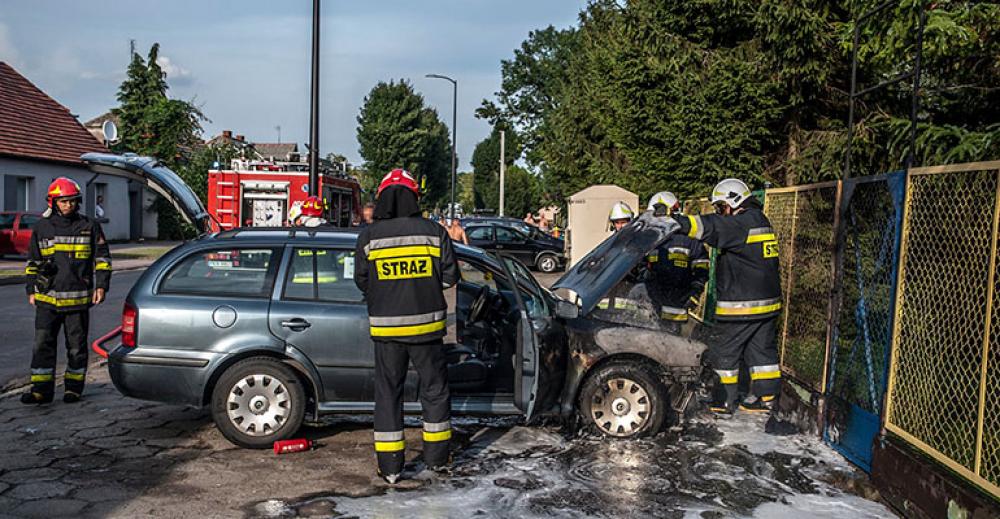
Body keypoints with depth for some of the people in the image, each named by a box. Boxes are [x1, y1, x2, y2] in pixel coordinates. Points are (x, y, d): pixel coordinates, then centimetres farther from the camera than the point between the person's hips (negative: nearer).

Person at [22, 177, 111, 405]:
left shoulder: (89, 227, 3)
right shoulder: (42, 228, 7)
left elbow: (102, 258, 6)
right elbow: (33, 261, 15)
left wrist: (101, 286, -3)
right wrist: (31, 290, 11)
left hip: (78, 299, -1)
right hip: (47, 299, 1)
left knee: (76, 346, 6)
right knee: (42, 344, -1)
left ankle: (73, 387, 18)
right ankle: (41, 389, 6)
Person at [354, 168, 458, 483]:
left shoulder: (369, 236, -5)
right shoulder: (434, 232, -5)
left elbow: (362, 282, 2)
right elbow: (449, 277, -2)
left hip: (385, 325, 0)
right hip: (426, 323, 0)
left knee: (388, 391, 9)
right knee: (434, 387, 15)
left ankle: (390, 467, 11)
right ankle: (437, 457, 26)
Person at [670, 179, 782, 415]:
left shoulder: (741, 224, -17)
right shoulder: (761, 221, 14)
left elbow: (710, 228, -28)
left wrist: (675, 221, -33)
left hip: (741, 307, -9)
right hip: (767, 303, 9)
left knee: (725, 352, 3)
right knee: (762, 350, 15)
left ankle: (724, 400, 11)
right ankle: (765, 397, 20)